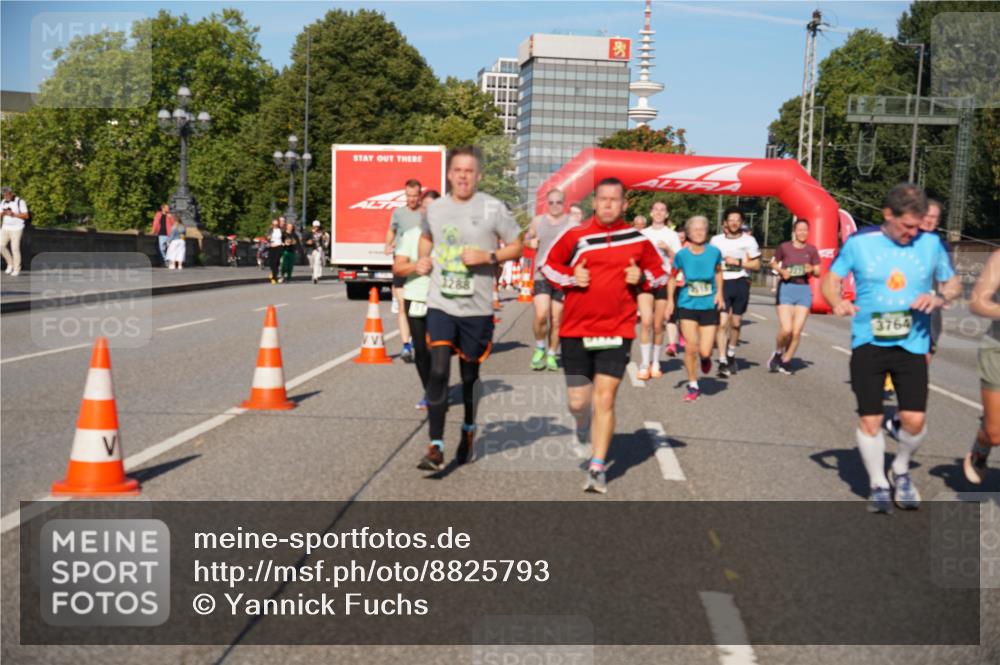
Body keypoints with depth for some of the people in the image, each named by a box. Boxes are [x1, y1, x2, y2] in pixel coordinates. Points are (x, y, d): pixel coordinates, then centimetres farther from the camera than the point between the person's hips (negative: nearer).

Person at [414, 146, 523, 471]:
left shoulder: (493, 209, -5)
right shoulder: (435, 208, 6)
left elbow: (517, 247, 1)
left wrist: (488, 256, -16)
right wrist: (423, 259, 7)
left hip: (477, 307, -1)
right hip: (440, 304, 2)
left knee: (470, 374, 12)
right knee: (438, 371, -12)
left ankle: (469, 431, 38)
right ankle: (435, 448, -9)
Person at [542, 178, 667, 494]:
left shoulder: (638, 239, 3)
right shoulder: (575, 236, 1)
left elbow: (660, 272, 15)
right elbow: (548, 265, 12)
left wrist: (642, 277, -6)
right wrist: (570, 278, -7)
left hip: (617, 331, -1)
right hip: (576, 329, 1)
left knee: (604, 399, -7)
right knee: (577, 401, 7)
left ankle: (597, 467, 1)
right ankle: (584, 423, 44)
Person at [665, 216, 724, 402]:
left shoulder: (714, 252, -6)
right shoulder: (682, 255, -7)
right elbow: (672, 277, 7)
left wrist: (719, 292, 1)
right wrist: (670, 299, 0)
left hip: (709, 306, 0)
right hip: (687, 305, 0)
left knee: (705, 352, -5)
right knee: (690, 348, -5)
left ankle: (705, 358, 34)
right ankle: (693, 386, 13)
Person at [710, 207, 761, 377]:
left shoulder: (749, 240, 4)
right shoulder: (716, 240, 5)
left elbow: (756, 264, 3)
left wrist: (738, 262, -10)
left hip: (741, 283, 1)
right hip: (722, 283, -1)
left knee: (736, 323, 10)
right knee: (722, 323, -11)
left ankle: (731, 354, 31)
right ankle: (722, 362, -11)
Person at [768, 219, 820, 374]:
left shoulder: (812, 250, 3)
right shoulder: (784, 247, -1)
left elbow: (818, 272, 9)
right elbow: (774, 263, 13)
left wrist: (811, 270, -12)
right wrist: (781, 271, -6)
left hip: (804, 290, 2)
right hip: (786, 288, -2)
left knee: (797, 331, -2)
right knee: (786, 329, -14)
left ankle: (786, 360, 17)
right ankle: (778, 353, 15)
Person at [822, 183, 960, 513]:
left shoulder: (931, 244, 0)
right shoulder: (859, 242, -4)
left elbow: (954, 283, 12)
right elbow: (830, 280, 5)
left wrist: (939, 297, -11)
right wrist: (837, 302, -16)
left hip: (912, 344, 1)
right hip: (868, 344, -1)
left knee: (914, 419, -7)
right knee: (869, 419, 1)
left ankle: (901, 471, 24)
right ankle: (878, 484, 22)